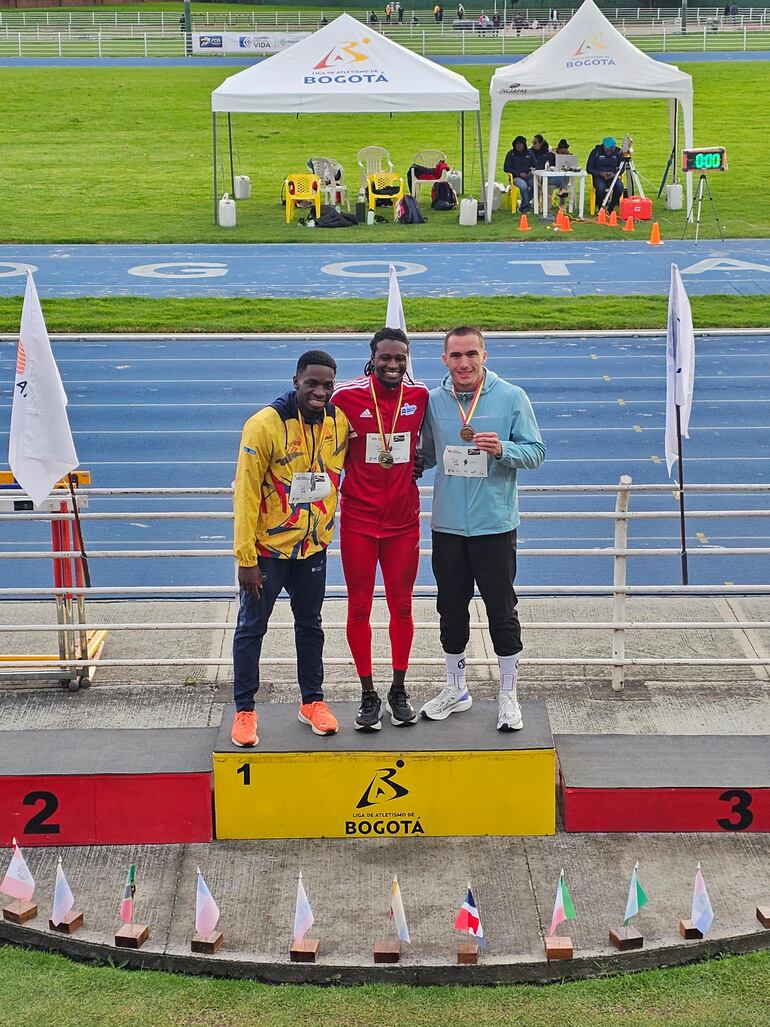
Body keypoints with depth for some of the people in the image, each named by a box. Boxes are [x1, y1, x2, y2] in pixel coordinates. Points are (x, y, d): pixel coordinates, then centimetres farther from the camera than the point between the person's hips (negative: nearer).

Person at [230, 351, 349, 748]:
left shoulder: (339, 421, -4)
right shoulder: (265, 424, -18)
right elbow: (246, 493, -17)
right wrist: (246, 559, -17)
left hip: (313, 547, 5)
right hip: (268, 547, -4)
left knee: (310, 625, 15)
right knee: (251, 627, 4)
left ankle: (312, 701, 28)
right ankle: (244, 710, 14)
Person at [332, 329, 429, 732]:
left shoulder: (419, 396, 0)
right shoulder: (347, 396, -9)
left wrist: (419, 462, 7)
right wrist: (358, 467, -3)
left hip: (403, 520, 2)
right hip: (358, 520, -2)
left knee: (401, 607, 9)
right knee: (359, 608, 4)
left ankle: (399, 690, 23)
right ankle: (368, 695, 15)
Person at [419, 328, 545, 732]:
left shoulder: (511, 397, -5)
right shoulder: (433, 401, 4)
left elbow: (536, 452, -5)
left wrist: (503, 449, -21)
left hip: (495, 524, -3)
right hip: (447, 524, 3)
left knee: (502, 610, 3)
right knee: (451, 608, 13)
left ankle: (508, 695, 14)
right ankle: (455, 689, 27)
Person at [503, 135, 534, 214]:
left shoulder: (529, 153, 15)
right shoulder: (511, 154, 5)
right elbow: (506, 168, 0)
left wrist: (531, 171, -2)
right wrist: (519, 173, -10)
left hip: (528, 176, 3)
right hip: (516, 177, -3)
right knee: (523, 186, -38)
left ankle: (523, 206, -14)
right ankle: (527, 206, -18)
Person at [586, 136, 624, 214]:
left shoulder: (618, 152, 1)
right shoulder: (596, 152, -5)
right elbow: (589, 168, -2)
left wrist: (614, 174, -13)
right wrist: (600, 173, -18)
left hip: (613, 176, 2)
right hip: (599, 177, -2)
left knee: (619, 186, -31)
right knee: (601, 188, -35)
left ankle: (610, 209, -11)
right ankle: (599, 208, -8)